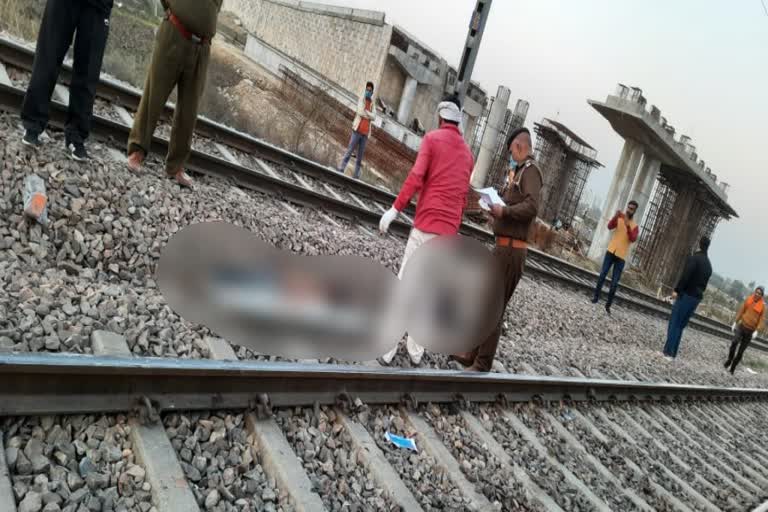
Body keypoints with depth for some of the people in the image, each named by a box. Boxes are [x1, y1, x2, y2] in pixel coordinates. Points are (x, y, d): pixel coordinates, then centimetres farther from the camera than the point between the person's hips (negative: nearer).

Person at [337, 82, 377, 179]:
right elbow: (360, 112, -12)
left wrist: (365, 112, -11)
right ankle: (340, 170, -10)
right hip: (357, 130, -4)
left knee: (360, 156, 3)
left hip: (366, 132, 4)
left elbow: (374, 117, -1)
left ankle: (356, 176, 4)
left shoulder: (373, 104, 14)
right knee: (350, 151, -9)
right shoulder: (361, 99, 4)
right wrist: (369, 116, -3)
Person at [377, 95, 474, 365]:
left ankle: (389, 345, -3)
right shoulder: (468, 153, 15)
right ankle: (415, 348, 14)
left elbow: (416, 177, -13)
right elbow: (464, 196, 17)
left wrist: (395, 209, -12)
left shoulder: (432, 138, -1)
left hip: (427, 223, -5)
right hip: (449, 230, 5)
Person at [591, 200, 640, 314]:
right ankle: (596, 297, 6)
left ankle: (608, 305, 2)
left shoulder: (635, 227, 5)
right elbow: (610, 226, -12)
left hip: (621, 256, 0)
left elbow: (633, 239, -13)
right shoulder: (619, 219, 7)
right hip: (611, 251, 1)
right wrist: (616, 216, -28)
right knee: (602, 274, -5)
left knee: (615, 282, -2)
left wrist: (628, 226, -26)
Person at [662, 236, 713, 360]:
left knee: (674, 323, -4)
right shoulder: (709, 265, 15)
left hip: (686, 295, -7)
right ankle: (672, 353, 9)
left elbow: (685, 275, -18)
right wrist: (698, 294, 18)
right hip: (697, 298, 7)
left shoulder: (694, 258, -9)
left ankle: (668, 352, -9)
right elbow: (705, 283, 16)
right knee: (681, 325, 11)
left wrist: (677, 290, -16)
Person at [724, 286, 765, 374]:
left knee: (741, 351, 3)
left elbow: (762, 319, -7)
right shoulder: (748, 299, 0)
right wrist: (735, 322, 9)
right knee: (735, 342, -24)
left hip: (750, 330, -1)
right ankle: (729, 360, -6)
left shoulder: (762, 306, -7)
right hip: (742, 326, 1)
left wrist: (756, 331, -18)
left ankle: (733, 367, 15)